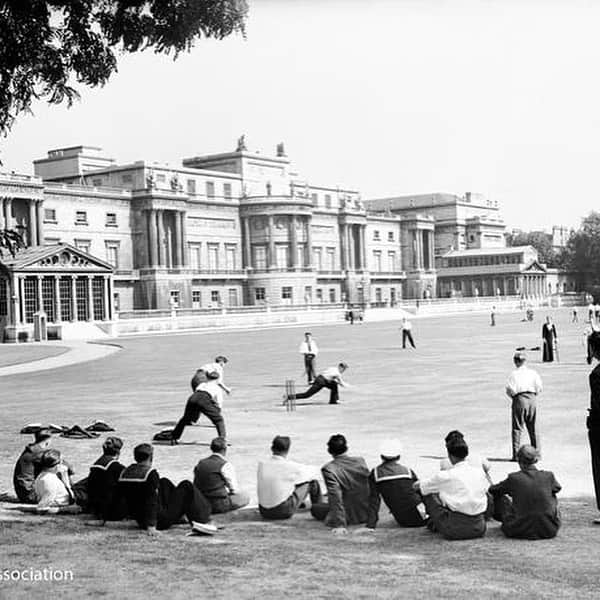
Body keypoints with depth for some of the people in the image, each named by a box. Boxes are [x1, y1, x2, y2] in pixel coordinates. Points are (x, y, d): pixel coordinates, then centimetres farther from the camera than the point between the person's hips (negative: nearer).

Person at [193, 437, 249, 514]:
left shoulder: (200, 463, 6)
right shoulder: (226, 465, -12)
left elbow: (195, 485, 12)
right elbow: (234, 490, -8)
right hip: (219, 505, -7)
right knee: (245, 497, 11)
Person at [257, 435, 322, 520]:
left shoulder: (261, 465, -5)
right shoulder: (290, 467, -16)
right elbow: (314, 470, 2)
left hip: (264, 512, 5)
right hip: (284, 512, -5)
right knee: (312, 479, 9)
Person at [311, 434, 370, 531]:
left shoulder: (328, 469, -22)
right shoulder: (361, 460, -7)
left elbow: (335, 497, -26)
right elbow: (370, 486, 3)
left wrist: (340, 525, -25)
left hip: (350, 517, -5)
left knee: (314, 508, 16)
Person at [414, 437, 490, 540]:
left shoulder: (445, 476, -8)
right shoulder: (478, 472, 5)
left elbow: (416, 486, 8)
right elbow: (487, 489, 29)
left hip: (456, 531, -4)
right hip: (479, 529, 4)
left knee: (429, 495, 9)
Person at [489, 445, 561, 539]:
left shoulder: (513, 478, -9)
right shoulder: (549, 476, -4)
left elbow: (492, 490, 8)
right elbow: (557, 488, 21)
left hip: (521, 531, -2)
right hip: (549, 531, 2)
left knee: (501, 498, 21)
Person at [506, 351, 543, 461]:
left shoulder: (514, 374, -3)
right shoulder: (533, 373, 6)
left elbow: (509, 389, -10)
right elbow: (539, 388, 1)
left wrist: (513, 397, 7)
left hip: (519, 399, -3)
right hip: (532, 398, 3)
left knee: (517, 428, 1)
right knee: (533, 428, 12)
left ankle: (516, 454, -3)